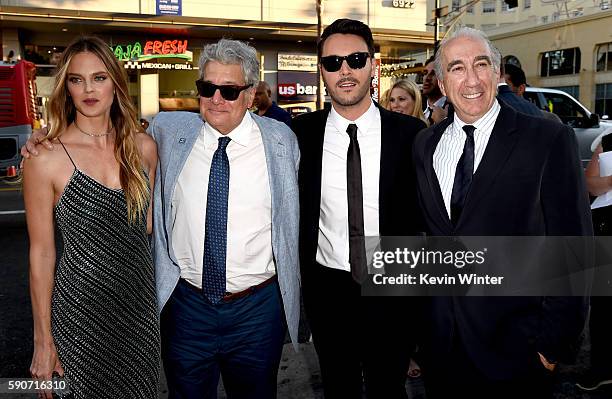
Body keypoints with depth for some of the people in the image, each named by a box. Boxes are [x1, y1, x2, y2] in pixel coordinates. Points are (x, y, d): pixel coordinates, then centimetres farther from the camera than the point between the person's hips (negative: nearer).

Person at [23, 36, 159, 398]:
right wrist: (43, 341, -4)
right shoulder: (46, 160, -13)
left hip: (141, 303, 4)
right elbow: (42, 254, -8)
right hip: (81, 309, -3)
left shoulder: (143, 146, -2)